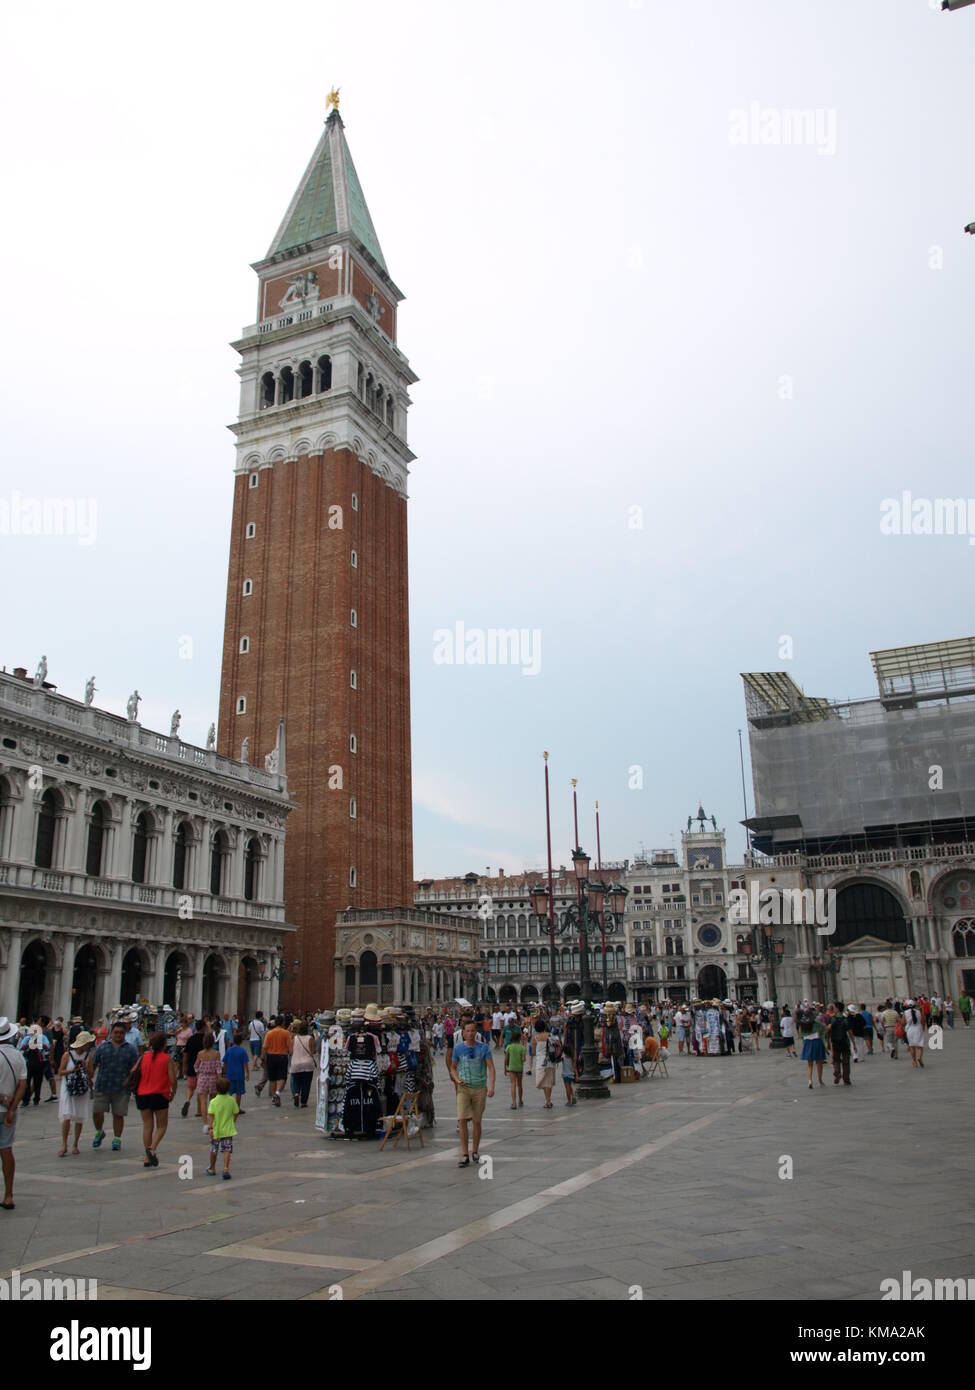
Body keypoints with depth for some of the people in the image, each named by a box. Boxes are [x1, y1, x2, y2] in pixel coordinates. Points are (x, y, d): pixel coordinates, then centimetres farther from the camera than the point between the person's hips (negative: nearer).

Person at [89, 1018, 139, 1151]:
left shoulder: (130, 1049, 5)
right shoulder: (102, 1047, 6)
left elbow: (136, 1067, 4)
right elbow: (92, 1064, 4)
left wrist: (130, 1080, -10)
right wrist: (90, 1078, -9)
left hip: (121, 1089, -1)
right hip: (101, 1087, 1)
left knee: (118, 1114, 4)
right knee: (96, 1111, 1)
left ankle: (117, 1139, 19)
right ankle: (99, 1132, 30)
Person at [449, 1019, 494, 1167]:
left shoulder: (484, 1047, -2)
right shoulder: (458, 1048, 1)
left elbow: (491, 1067, -5)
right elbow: (453, 1067, 11)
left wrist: (491, 1086, -16)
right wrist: (457, 1079, -8)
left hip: (480, 1088, 0)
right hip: (463, 1088, 0)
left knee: (477, 1121, 8)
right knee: (462, 1119, -13)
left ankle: (475, 1152, 26)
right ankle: (464, 1155, -8)